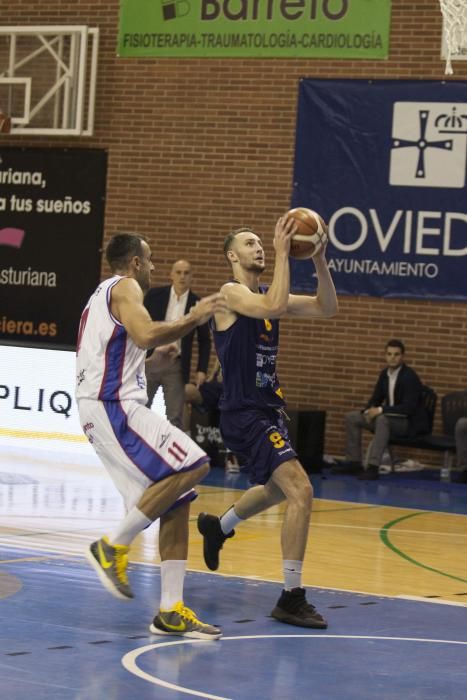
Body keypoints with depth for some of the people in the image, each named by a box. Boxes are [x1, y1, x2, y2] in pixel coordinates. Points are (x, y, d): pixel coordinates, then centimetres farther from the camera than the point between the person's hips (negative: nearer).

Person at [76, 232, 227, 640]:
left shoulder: (103, 295, 27)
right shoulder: (124, 287, -4)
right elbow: (144, 334, -24)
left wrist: (153, 358, 37)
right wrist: (192, 320, -12)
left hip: (110, 407, 10)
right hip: (113, 406, -10)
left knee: (176, 502, 4)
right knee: (191, 465, -22)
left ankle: (171, 612, 0)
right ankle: (113, 547, -14)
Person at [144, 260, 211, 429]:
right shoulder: (155, 295, 0)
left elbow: (204, 340, 7)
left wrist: (202, 370, 1)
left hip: (176, 366, 0)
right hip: (149, 362, 0)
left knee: (175, 417, -1)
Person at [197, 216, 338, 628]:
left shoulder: (266, 296, 13)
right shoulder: (232, 293, -11)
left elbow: (327, 309, 6)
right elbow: (275, 307, -31)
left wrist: (319, 259, -5)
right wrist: (283, 252, -26)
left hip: (267, 409, 10)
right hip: (244, 413, -10)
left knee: (278, 489, 31)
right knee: (301, 491, -21)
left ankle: (219, 527, 55)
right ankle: (292, 598, -17)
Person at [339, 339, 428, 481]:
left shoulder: (410, 377, -20)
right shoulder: (385, 374, 4)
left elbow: (409, 408, -28)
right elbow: (376, 399, 12)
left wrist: (381, 410, -31)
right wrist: (369, 410, -11)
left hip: (410, 422, -8)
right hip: (389, 417, 8)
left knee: (382, 419, -38)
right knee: (351, 417, 2)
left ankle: (373, 467, -39)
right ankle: (354, 463, 0)